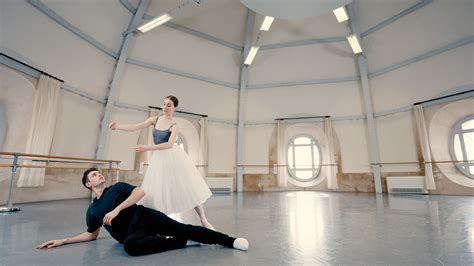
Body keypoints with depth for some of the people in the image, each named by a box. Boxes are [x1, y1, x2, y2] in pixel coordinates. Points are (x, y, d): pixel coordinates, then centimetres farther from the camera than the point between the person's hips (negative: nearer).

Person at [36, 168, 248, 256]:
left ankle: (228, 240, -18)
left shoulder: (117, 187, 14)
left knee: (181, 228, -20)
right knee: (130, 245, -37)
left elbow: (140, 192, -3)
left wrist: (117, 209, -12)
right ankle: (177, 242, -20)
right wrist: (62, 241, 25)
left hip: (144, 217, -1)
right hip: (131, 233, 2)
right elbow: (92, 234, 30)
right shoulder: (92, 210, 22)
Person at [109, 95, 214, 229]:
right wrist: (118, 126, -16)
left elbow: (169, 144, -24)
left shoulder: (174, 126, -9)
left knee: (188, 188, -3)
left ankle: (204, 220, 6)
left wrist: (147, 148, -31)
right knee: (157, 191, 4)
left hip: (173, 156, -4)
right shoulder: (155, 119, 6)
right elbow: (135, 127, 0)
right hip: (159, 158, 5)